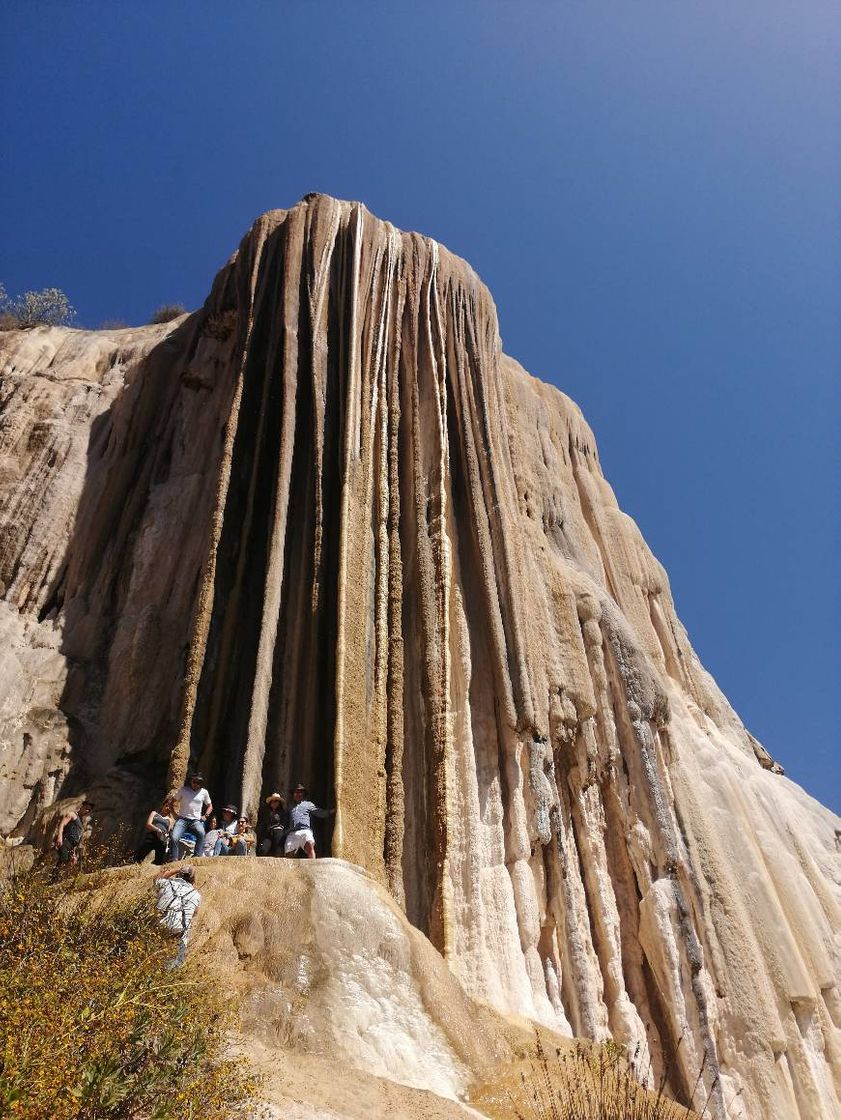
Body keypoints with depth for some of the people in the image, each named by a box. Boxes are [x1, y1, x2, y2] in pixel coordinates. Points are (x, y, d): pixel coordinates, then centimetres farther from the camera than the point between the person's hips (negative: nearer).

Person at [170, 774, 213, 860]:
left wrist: (205, 816, 5)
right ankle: (173, 860, -12)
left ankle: (197, 857, -30)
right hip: (182, 819, 0)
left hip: (196, 820, 0)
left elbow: (210, 806, 22)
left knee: (201, 833, -34)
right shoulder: (183, 790, 8)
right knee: (174, 838, -26)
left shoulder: (204, 792, 10)